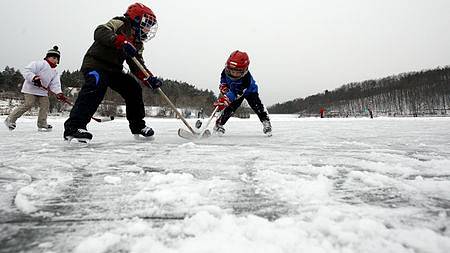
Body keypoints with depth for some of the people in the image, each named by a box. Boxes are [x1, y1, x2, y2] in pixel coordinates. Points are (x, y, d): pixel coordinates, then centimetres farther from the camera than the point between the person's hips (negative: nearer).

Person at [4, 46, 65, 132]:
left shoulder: (55, 72, 11)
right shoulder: (40, 64, -11)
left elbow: (55, 84, 0)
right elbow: (27, 71, -17)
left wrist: (59, 93, -17)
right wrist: (33, 78, -33)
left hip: (42, 91, 8)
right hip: (31, 89, -7)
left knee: (45, 104, -4)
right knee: (28, 104, -15)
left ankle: (42, 124, 5)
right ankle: (10, 119, -2)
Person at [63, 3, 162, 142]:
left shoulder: (137, 44, 11)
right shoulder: (119, 24, -10)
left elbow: (138, 67, 4)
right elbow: (100, 32, -29)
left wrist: (150, 79, -13)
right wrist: (122, 42, -42)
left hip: (113, 70, 8)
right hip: (95, 63, -8)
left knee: (133, 87, 0)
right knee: (97, 84, -34)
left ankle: (138, 125, 13)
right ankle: (73, 126, -34)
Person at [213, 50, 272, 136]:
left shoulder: (247, 78, -44)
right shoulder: (226, 71, -29)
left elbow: (236, 93, -50)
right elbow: (223, 79, -3)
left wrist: (225, 99, -60)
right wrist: (223, 86, -21)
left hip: (250, 91, -3)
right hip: (233, 90, 3)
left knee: (257, 107, -17)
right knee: (229, 108, -9)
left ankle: (266, 122, -3)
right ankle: (219, 124, 1)